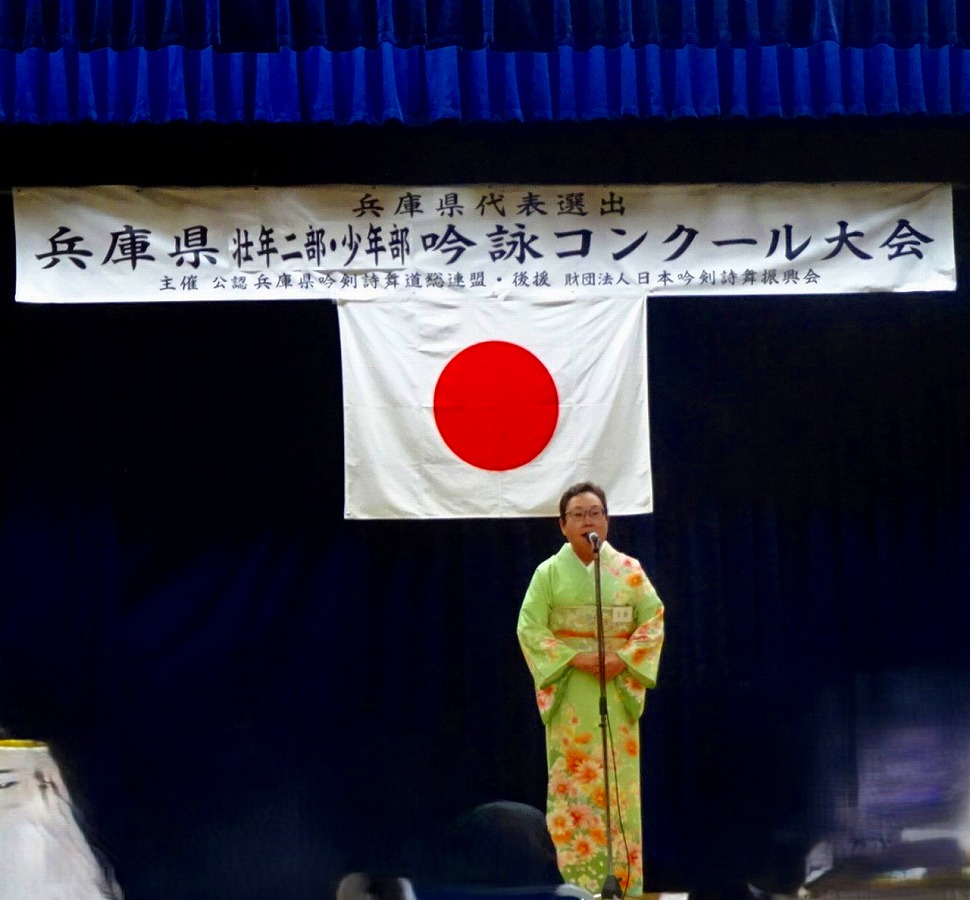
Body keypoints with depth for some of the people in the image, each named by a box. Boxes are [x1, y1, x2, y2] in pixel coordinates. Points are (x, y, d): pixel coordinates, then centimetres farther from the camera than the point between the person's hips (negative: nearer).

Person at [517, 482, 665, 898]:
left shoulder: (630, 569, 4)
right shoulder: (549, 572, 1)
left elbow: (654, 620, 2)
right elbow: (529, 628, -3)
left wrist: (623, 659, -13)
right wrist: (573, 658, -15)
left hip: (618, 691, 1)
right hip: (569, 693, -1)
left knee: (619, 780, 1)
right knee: (572, 779, -2)